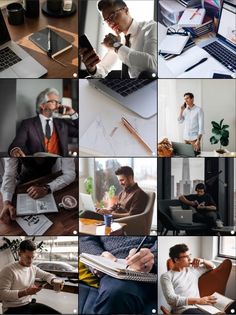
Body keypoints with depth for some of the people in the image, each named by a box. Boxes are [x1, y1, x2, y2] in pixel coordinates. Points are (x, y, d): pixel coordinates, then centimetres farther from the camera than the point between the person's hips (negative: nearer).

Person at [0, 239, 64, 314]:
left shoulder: (33, 268, 7)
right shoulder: (8, 270, -15)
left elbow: (47, 275, 18)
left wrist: (54, 281, -7)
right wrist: (25, 292, -26)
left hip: (29, 304, 7)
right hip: (13, 309, -7)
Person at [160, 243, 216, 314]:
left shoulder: (192, 270, 22)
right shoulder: (166, 276, 3)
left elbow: (212, 266, 37)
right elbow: (171, 299, -12)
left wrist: (202, 261, 13)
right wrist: (198, 300, -19)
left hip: (198, 307, 7)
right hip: (184, 310, -6)